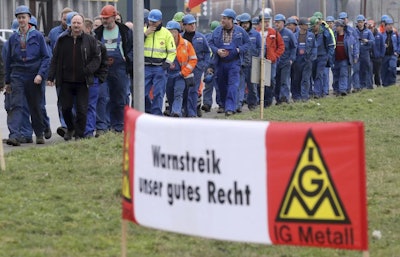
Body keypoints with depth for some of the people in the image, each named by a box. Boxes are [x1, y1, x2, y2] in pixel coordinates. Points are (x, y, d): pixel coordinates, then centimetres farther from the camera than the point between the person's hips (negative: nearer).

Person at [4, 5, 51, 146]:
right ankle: (14, 135, -22)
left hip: (34, 76, -1)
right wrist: (7, 81, 12)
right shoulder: (13, 38, 7)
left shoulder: (38, 36, 0)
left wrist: (40, 74, -13)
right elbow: (8, 60, 13)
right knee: (16, 105, -12)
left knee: (36, 107, 9)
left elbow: (46, 57, -1)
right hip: (17, 76, 1)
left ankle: (39, 134, 24)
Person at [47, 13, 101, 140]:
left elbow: (97, 58, 4)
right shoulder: (62, 40, 6)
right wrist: (51, 77, 3)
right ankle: (71, 128, 31)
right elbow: (55, 59, 9)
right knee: (65, 108, 6)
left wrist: (88, 70, -11)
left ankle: (79, 134, 8)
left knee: (82, 110, -3)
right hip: (66, 81, 2)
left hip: (82, 82, -2)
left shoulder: (90, 40, 2)